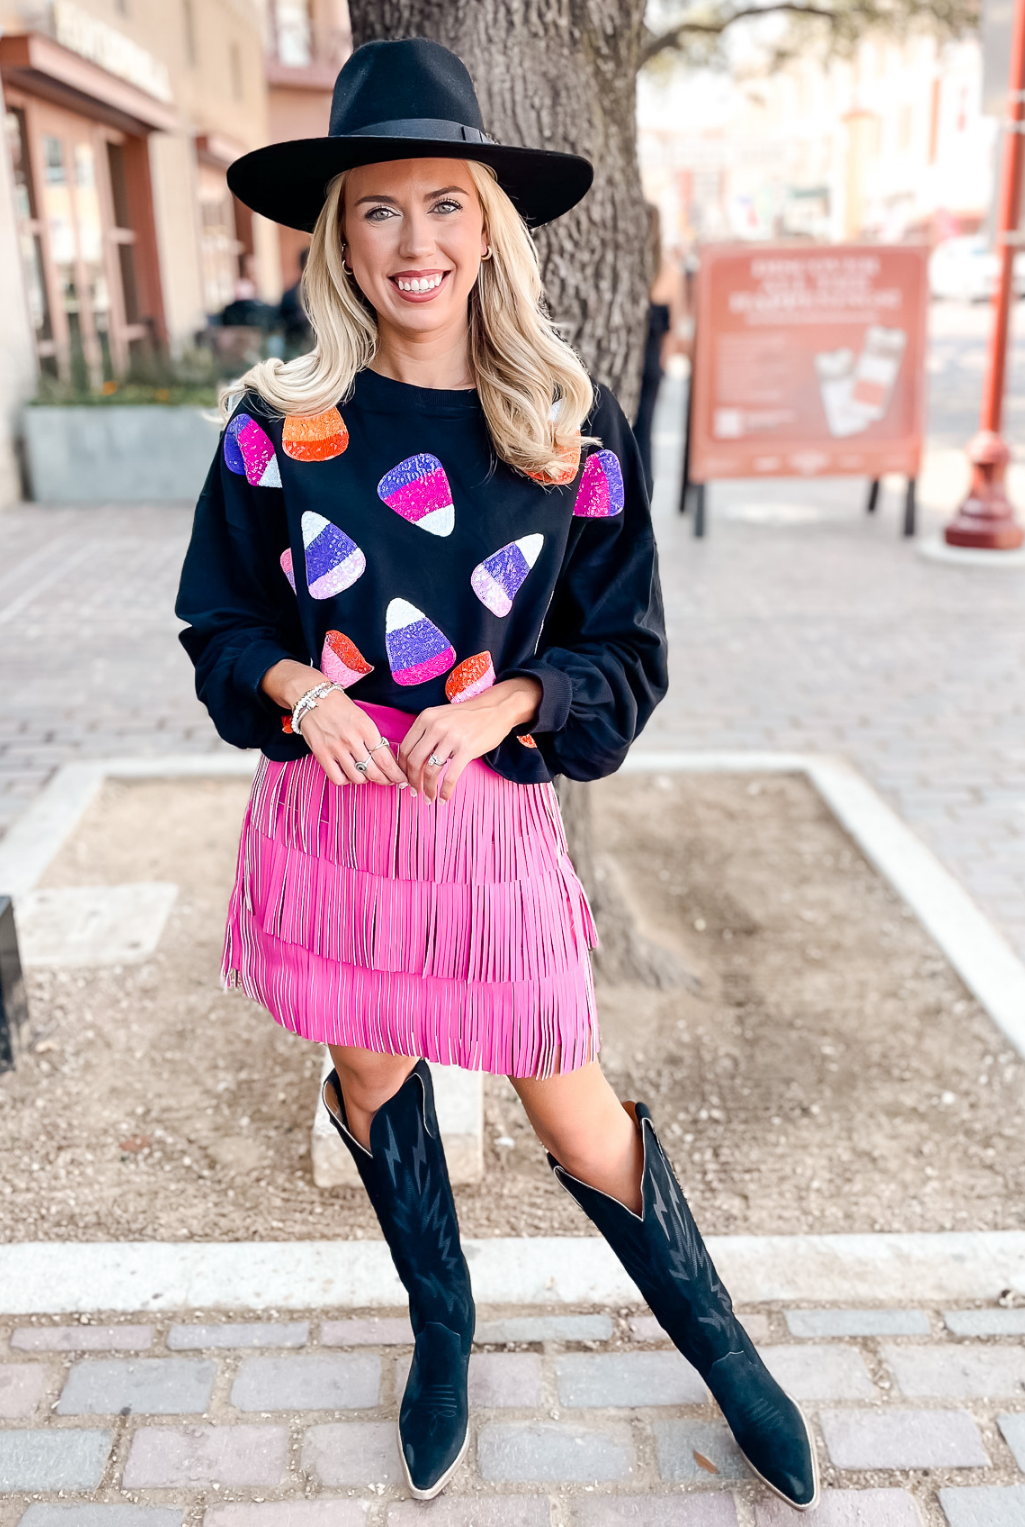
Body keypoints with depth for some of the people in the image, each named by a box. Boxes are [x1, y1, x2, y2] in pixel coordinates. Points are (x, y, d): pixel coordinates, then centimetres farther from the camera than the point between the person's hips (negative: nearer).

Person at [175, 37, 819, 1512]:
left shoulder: (572, 426, -6)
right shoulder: (279, 422, -3)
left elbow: (629, 655, -1)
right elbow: (220, 622, 6)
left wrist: (506, 701, -18)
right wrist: (294, 686, -15)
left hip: (492, 813, -2)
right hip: (327, 810, 2)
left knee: (577, 1122, 7)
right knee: (375, 1080, 18)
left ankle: (722, 1346, 36)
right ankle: (443, 1333, 47)